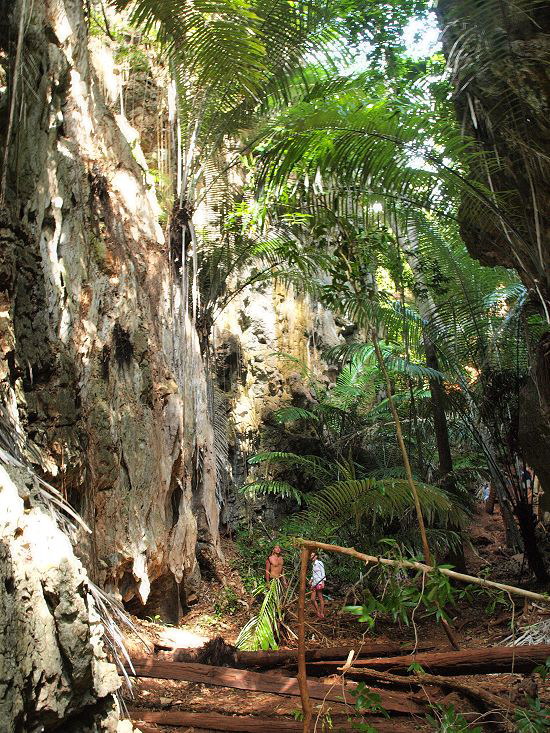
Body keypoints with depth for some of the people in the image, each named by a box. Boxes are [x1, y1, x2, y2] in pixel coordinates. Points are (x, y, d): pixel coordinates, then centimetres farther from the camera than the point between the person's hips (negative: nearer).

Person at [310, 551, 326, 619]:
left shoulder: (319, 563, -6)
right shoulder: (314, 564, 17)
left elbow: (323, 573, -9)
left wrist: (323, 582, -16)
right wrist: (311, 580, 16)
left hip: (319, 583, -8)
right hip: (314, 583, 8)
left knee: (320, 598, -3)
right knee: (313, 599, 5)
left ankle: (322, 614, 3)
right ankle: (318, 613, 15)